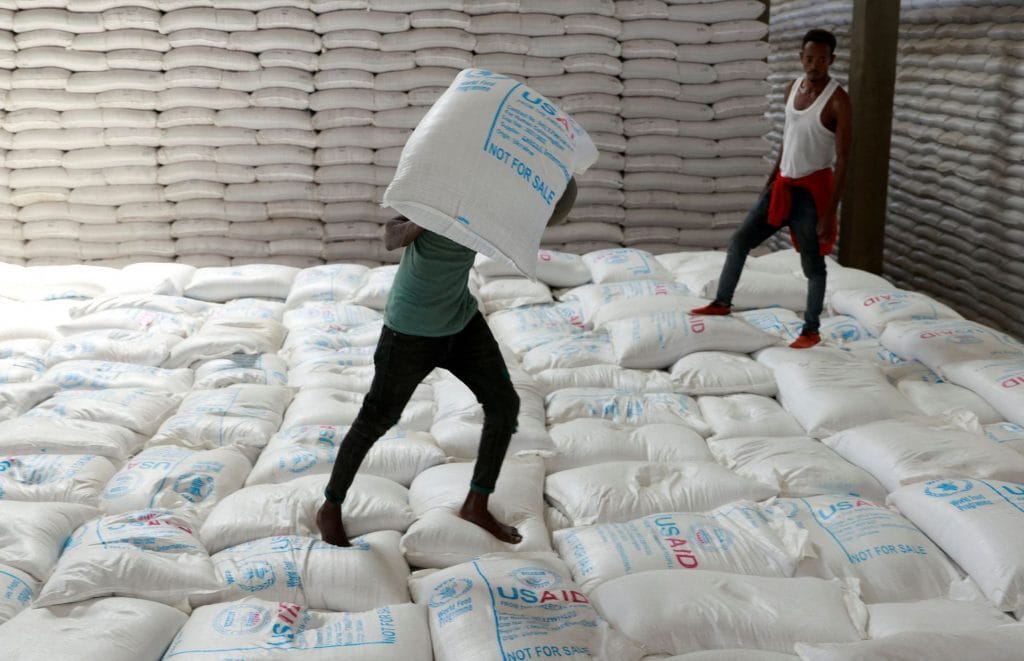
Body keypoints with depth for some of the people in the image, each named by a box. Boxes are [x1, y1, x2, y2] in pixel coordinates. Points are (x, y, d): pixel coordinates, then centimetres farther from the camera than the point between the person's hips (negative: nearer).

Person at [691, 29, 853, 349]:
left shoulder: (838, 101, -17)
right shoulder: (791, 89, 5)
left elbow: (842, 161, -17)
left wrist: (830, 213, -20)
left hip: (812, 189, -7)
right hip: (783, 185, 7)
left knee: (812, 263, 4)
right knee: (740, 240, 10)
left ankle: (811, 330, 17)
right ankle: (722, 302, 26)